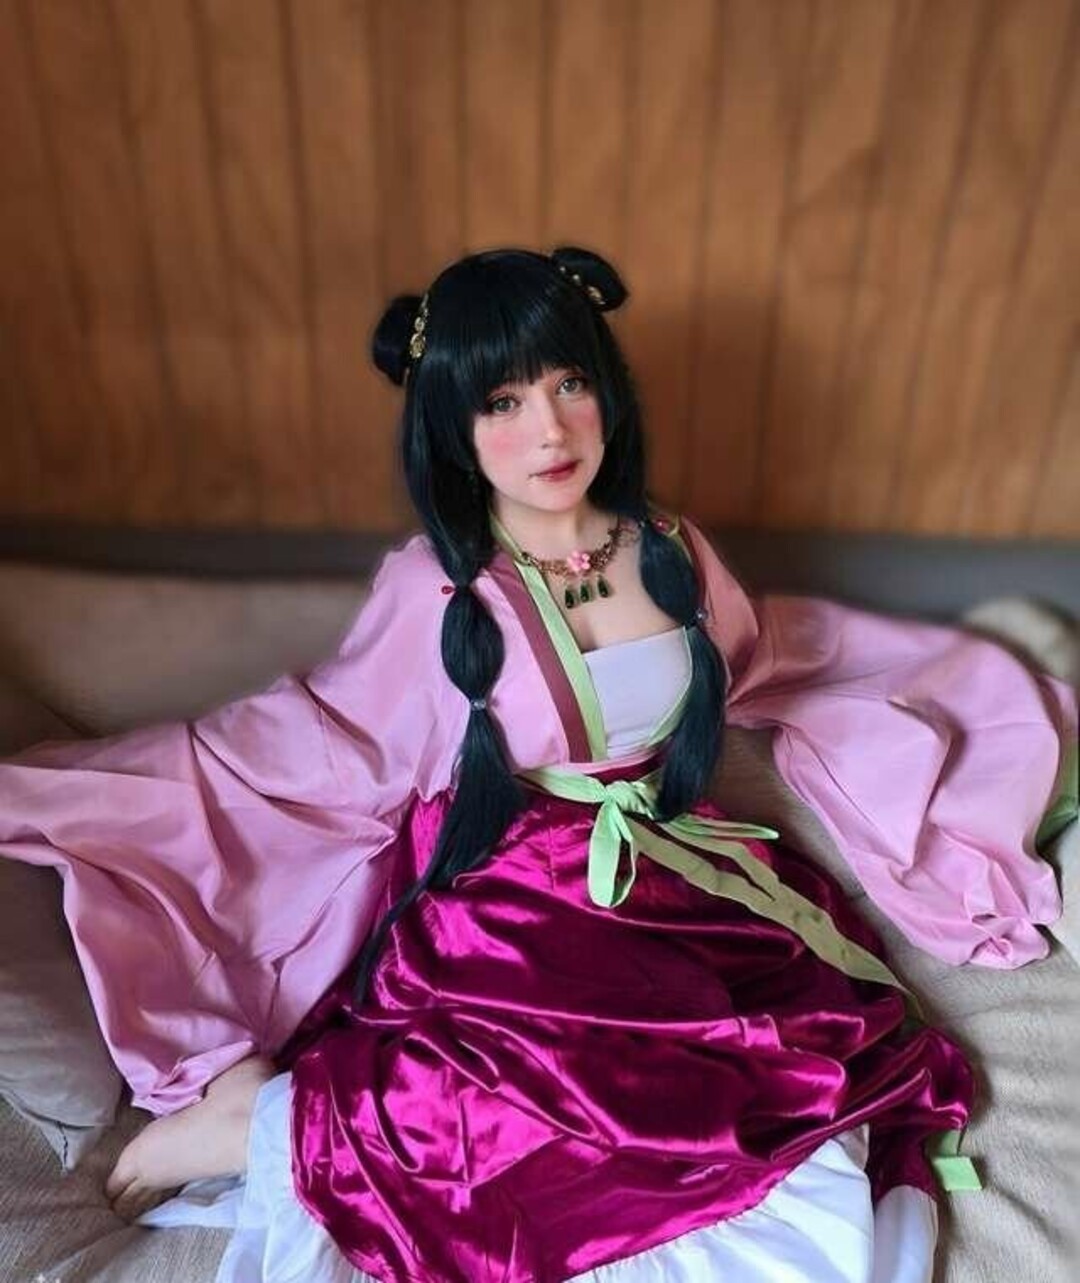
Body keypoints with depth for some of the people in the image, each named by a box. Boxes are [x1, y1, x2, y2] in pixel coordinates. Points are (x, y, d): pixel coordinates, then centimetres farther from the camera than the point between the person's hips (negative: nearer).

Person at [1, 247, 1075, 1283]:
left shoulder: (670, 555, 3)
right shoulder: (432, 592, -8)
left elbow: (764, 659, 22)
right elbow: (295, 741, 0)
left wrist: (986, 683, 30)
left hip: (679, 891, 5)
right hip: (506, 919, -5)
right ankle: (271, 1119, -12)